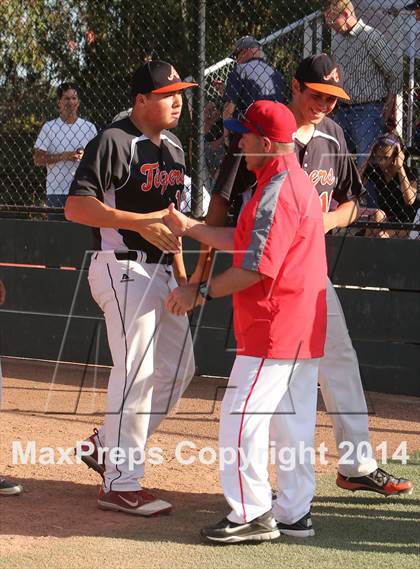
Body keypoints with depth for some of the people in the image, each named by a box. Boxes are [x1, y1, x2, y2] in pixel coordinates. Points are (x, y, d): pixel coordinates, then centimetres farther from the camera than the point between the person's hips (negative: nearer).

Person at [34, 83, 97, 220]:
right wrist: (63, 156, -13)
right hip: (56, 192, -1)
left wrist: (84, 156, -9)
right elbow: (38, 159, 0)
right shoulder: (49, 127, 4)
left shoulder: (89, 127, 10)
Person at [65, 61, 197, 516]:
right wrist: (141, 222, -26)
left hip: (160, 270, 9)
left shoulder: (172, 148, 14)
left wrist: (181, 275, 17)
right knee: (136, 371, -11)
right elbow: (76, 206, -20)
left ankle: (107, 446, 26)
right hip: (123, 269, -9)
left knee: (177, 369, 13)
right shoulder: (113, 142, -13)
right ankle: (120, 484, -4)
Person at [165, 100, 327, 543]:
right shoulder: (298, 183, 15)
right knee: (293, 422, 13)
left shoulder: (277, 192, -18)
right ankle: (294, 513, 19)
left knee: (241, 418, -6)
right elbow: (244, 241, 19)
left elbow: (257, 267, -23)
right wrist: (189, 227, 17)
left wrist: (200, 292, -16)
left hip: (273, 330, -11)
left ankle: (252, 515, -2)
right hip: (304, 329, 11)